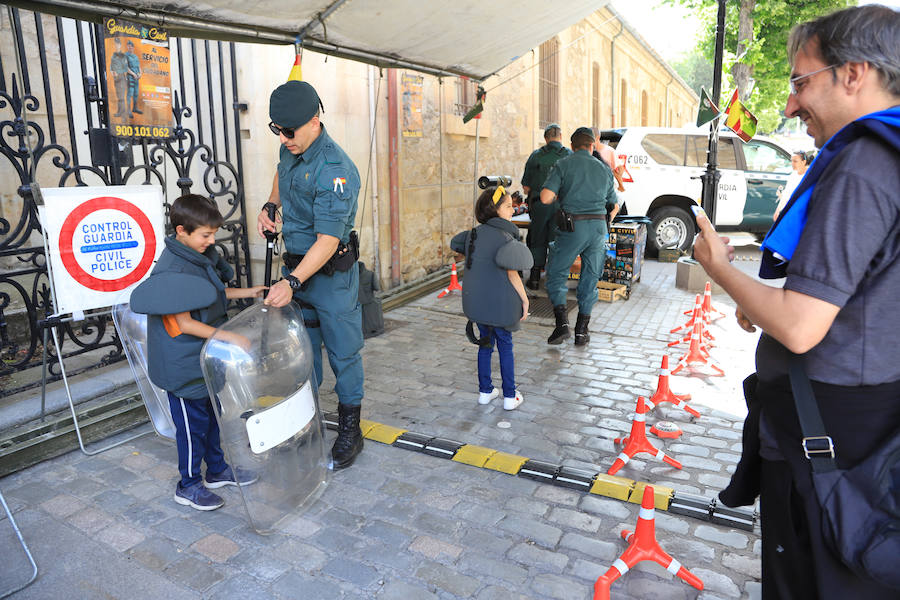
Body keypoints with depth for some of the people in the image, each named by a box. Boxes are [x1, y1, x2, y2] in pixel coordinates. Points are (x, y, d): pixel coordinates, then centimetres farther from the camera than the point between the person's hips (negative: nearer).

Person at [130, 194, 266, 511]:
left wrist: (246, 292, 11)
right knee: (193, 424, 6)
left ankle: (218, 470, 39)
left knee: (213, 415, 21)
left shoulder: (202, 256, 3)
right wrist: (230, 338, -29)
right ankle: (189, 485, 24)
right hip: (184, 365, -9)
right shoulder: (172, 271, -25)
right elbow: (185, 324, -25)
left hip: (207, 358, 9)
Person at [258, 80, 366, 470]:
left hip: (331, 271, -8)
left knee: (343, 352, 3)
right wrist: (269, 206, 8)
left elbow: (328, 240, -28)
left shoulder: (335, 170, -26)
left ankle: (350, 431, 19)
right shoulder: (290, 148, 1)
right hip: (295, 263, 8)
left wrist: (292, 283, -34)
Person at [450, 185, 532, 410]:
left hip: (476, 301, 6)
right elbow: (512, 274, -19)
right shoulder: (505, 238, -16)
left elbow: (455, 244, 23)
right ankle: (510, 396, 17)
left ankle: (485, 391, 27)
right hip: (499, 303, -5)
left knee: (485, 343, 18)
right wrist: (524, 300, -11)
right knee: (505, 345, 9)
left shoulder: (473, 234, 3)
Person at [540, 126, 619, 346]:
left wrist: (558, 195, 12)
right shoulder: (604, 169, 14)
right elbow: (614, 206, 21)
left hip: (572, 228, -3)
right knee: (590, 278, 12)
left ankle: (562, 323, -7)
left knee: (556, 274, 8)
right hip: (598, 227, 4)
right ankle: (581, 331, 15)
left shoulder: (563, 165, 1)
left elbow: (545, 197, -11)